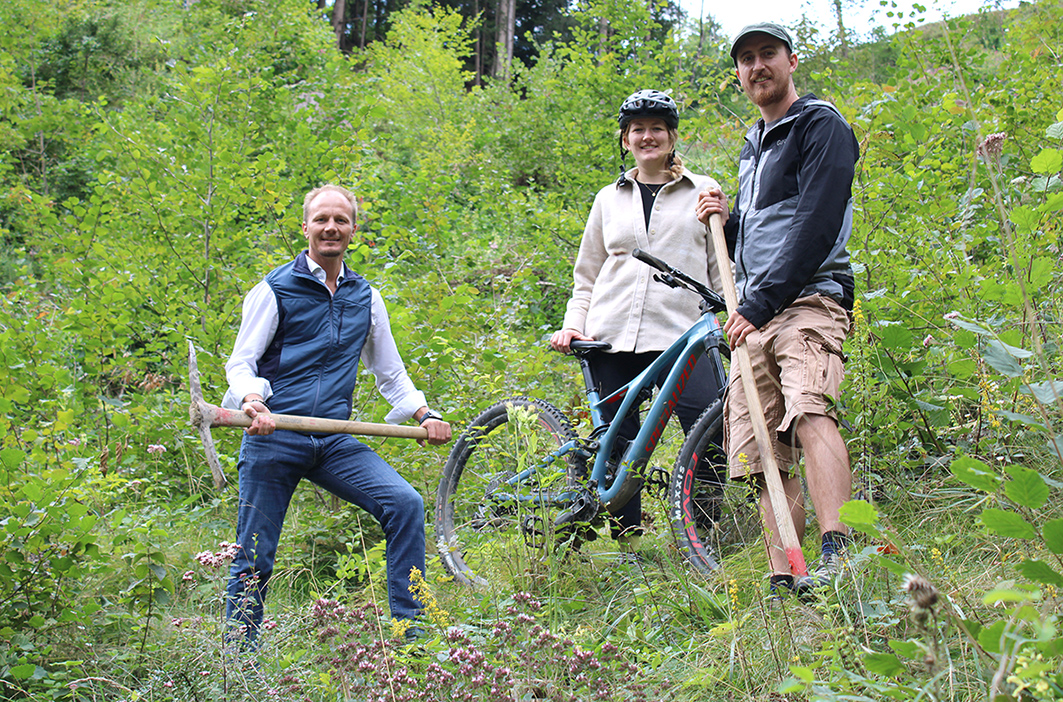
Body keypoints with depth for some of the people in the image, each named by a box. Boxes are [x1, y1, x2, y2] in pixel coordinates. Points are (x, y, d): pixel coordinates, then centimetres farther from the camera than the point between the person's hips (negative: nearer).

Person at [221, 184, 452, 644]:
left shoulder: (366, 297, 16)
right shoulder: (274, 290, 3)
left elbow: (390, 374, 24)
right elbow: (240, 362, -1)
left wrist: (425, 415, 7)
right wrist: (251, 400, -23)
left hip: (335, 440, 3)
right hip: (273, 436, -3)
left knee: (404, 503, -18)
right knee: (253, 560, 0)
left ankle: (410, 630, -11)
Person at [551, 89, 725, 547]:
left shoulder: (703, 192, 13)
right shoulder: (609, 199, 19)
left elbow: (722, 266, 13)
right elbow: (586, 275, 22)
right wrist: (573, 322, 6)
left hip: (680, 334, -2)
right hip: (611, 337, 2)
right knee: (619, 445, 0)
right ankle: (626, 546, 8)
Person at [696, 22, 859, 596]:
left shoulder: (820, 124, 1)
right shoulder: (752, 146, 26)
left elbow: (816, 226, -12)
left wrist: (760, 303, -16)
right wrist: (725, 221, 9)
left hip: (807, 300, -8)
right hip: (754, 317, 8)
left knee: (809, 413, -32)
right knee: (766, 459, -1)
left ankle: (838, 557, -42)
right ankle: (782, 584, -1)